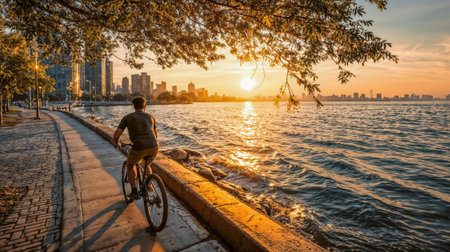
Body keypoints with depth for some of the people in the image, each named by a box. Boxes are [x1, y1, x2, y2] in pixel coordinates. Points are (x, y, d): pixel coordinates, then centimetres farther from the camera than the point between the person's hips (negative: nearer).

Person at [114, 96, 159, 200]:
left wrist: (117, 143, 30)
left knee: (130, 165, 28)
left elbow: (116, 135, 7)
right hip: (154, 147, 3)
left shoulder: (128, 117, 11)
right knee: (147, 165, 35)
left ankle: (134, 191, 24)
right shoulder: (150, 116, 21)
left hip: (139, 148, -3)